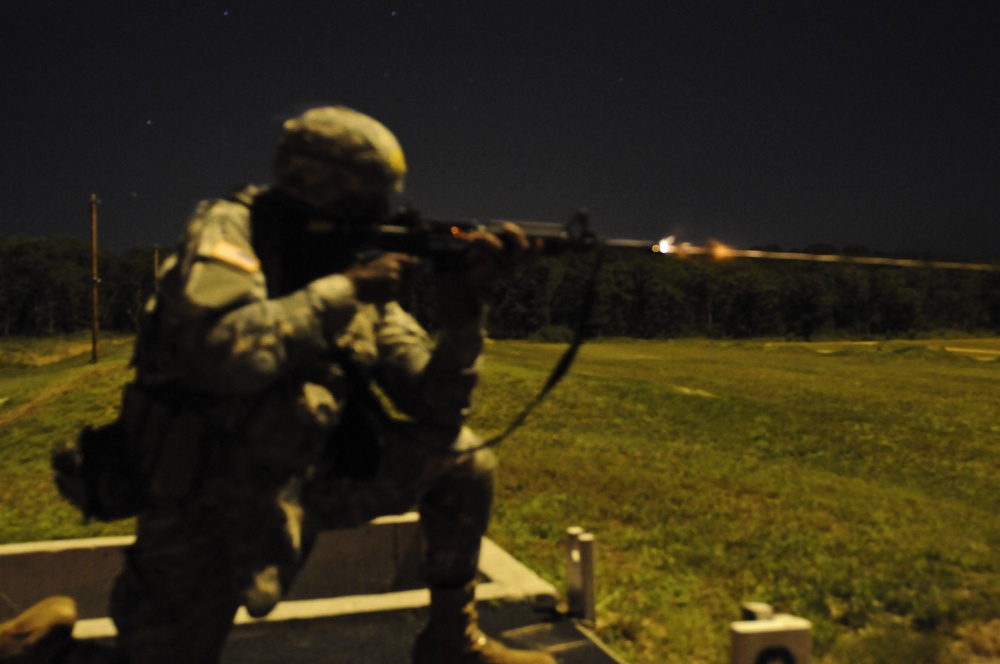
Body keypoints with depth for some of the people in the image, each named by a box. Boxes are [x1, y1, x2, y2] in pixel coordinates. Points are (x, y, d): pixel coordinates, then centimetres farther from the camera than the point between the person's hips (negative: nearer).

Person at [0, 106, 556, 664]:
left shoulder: (362, 272, 0)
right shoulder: (229, 229, -14)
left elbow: (432, 404, -4)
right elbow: (221, 353, -34)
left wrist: (465, 302, -18)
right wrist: (342, 290, -26)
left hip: (305, 482, 5)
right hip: (205, 501, -5)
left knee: (463, 457, -1)